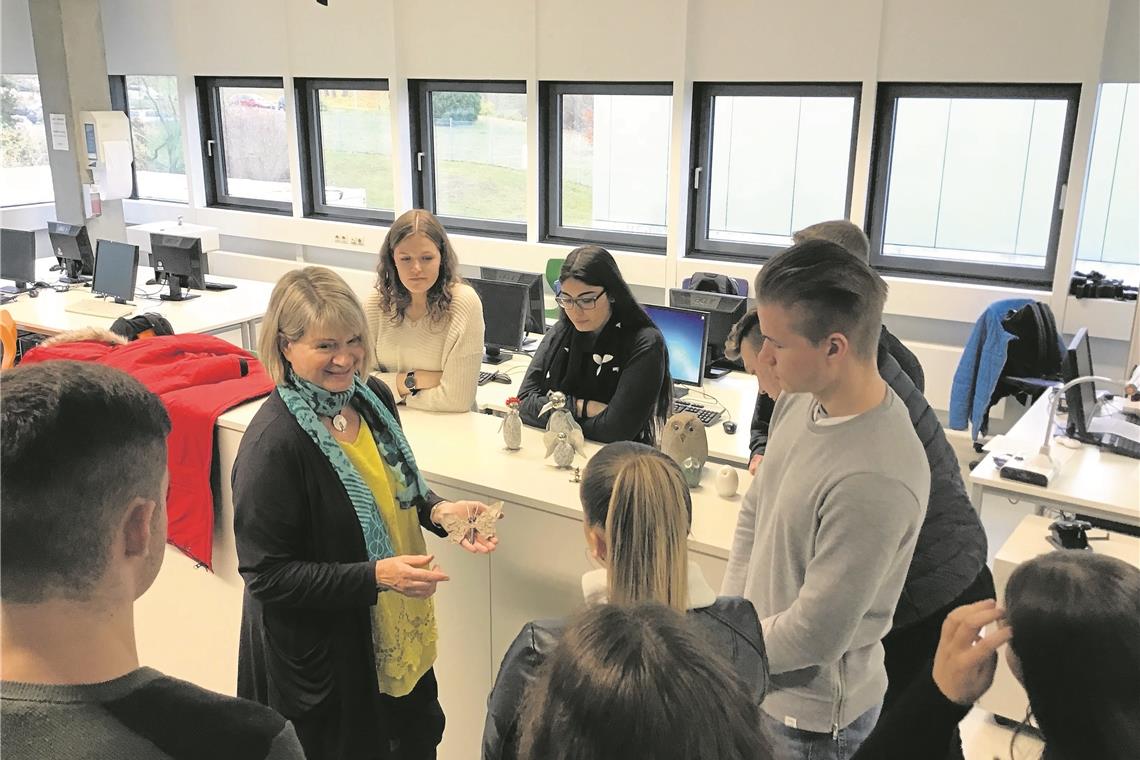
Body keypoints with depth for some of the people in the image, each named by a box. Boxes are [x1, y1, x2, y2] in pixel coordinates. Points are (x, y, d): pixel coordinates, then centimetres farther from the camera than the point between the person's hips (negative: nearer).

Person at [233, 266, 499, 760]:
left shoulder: (373, 397, -4)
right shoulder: (272, 444, -26)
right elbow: (266, 575, -21)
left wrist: (438, 511, -8)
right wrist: (376, 577, -28)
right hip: (319, 658, -7)